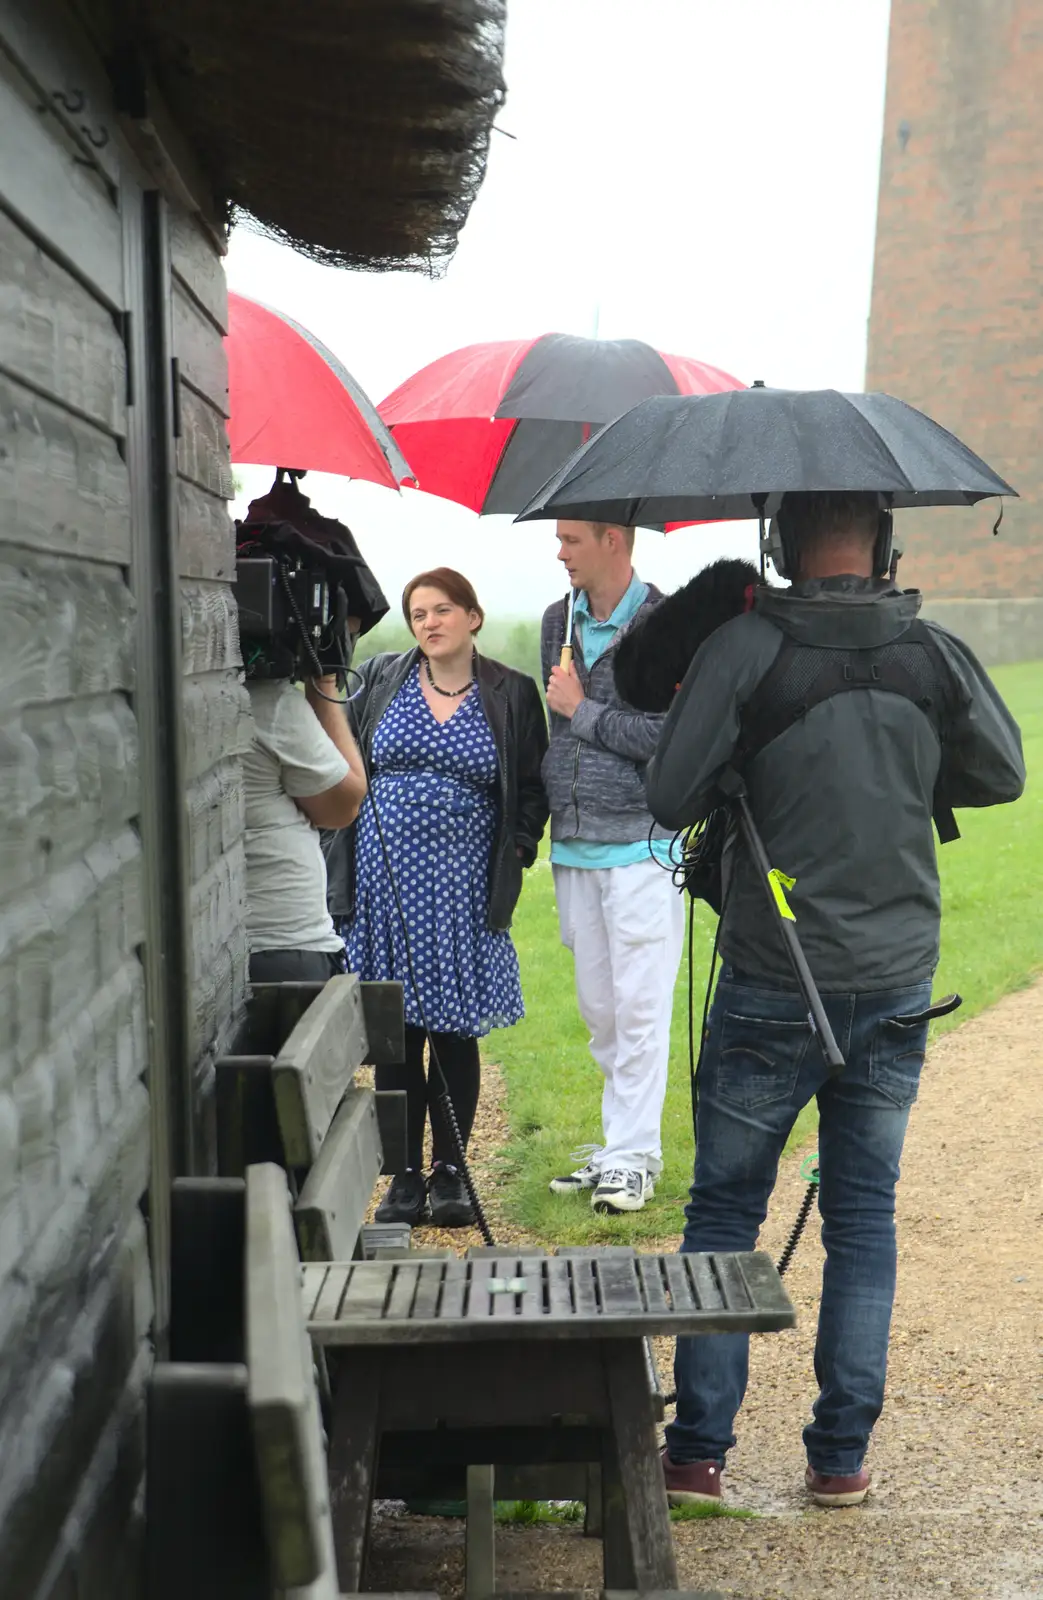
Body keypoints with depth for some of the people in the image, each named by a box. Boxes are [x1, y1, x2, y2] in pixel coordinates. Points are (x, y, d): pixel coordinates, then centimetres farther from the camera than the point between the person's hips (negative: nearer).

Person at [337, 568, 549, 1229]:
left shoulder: (513, 695, 3)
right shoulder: (380, 680, 7)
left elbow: (532, 790, 8)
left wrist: (513, 856, -3)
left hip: (464, 883, -1)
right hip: (386, 876, 1)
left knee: (456, 1030, 4)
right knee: (395, 1031, 3)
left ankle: (449, 1171, 16)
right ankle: (406, 1175, 13)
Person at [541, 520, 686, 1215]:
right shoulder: (558, 621, 14)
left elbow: (667, 738, -17)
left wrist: (583, 710, -9)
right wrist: (552, 806, 15)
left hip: (641, 843, -7)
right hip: (573, 845, 7)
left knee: (639, 1008, -4)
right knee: (599, 1008, 10)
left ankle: (629, 1157, 3)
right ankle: (627, 1143, 20)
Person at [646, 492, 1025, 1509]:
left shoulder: (745, 648, -10)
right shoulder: (935, 655, 0)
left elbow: (670, 800, -11)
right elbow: (1003, 775, 13)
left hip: (770, 989, -2)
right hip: (896, 985, 3)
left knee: (722, 1213, 9)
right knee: (864, 1217, 13)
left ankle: (697, 1451, 13)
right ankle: (843, 1456, 16)